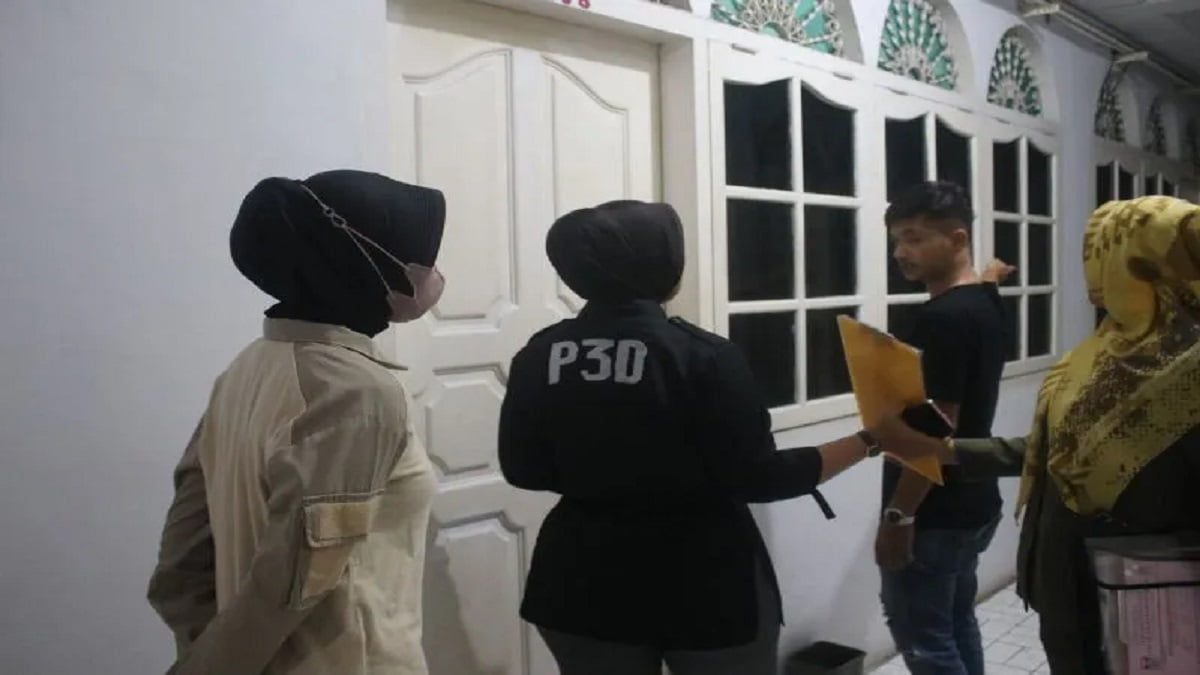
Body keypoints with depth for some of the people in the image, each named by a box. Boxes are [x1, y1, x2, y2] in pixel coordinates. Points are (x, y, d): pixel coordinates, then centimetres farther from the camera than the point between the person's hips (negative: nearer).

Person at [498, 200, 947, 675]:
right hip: (706, 585, -3)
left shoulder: (539, 357, -6)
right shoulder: (704, 356, -17)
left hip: (587, 586, 4)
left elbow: (523, 469, 2)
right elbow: (759, 480, -15)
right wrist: (872, 440, -7)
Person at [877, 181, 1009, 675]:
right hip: (974, 502, 10)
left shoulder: (942, 318, -22)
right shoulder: (986, 304, 8)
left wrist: (898, 514, -20)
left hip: (934, 514, -10)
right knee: (957, 625, 19)